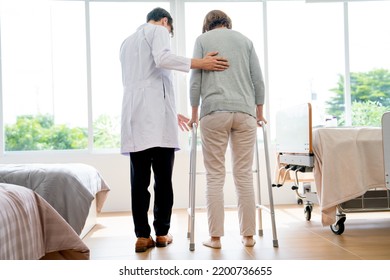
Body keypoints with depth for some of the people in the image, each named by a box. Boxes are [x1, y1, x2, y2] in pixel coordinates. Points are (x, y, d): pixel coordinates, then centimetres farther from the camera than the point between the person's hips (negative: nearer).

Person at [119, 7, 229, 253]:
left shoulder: (127, 42, 31)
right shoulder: (158, 31, 9)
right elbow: (162, 58, -14)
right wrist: (198, 63, -16)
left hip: (134, 116, 6)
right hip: (157, 115, -6)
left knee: (139, 179, 0)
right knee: (163, 178, 0)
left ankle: (143, 236, -2)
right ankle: (162, 233, 4)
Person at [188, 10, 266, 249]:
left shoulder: (202, 39, 13)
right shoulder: (245, 40, 18)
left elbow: (195, 79, 5)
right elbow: (258, 80, 13)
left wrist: (194, 113, 12)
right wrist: (259, 112, 20)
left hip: (214, 111, -2)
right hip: (245, 112, 2)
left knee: (215, 176, 1)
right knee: (244, 175, 4)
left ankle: (215, 236, 1)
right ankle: (248, 235, 7)